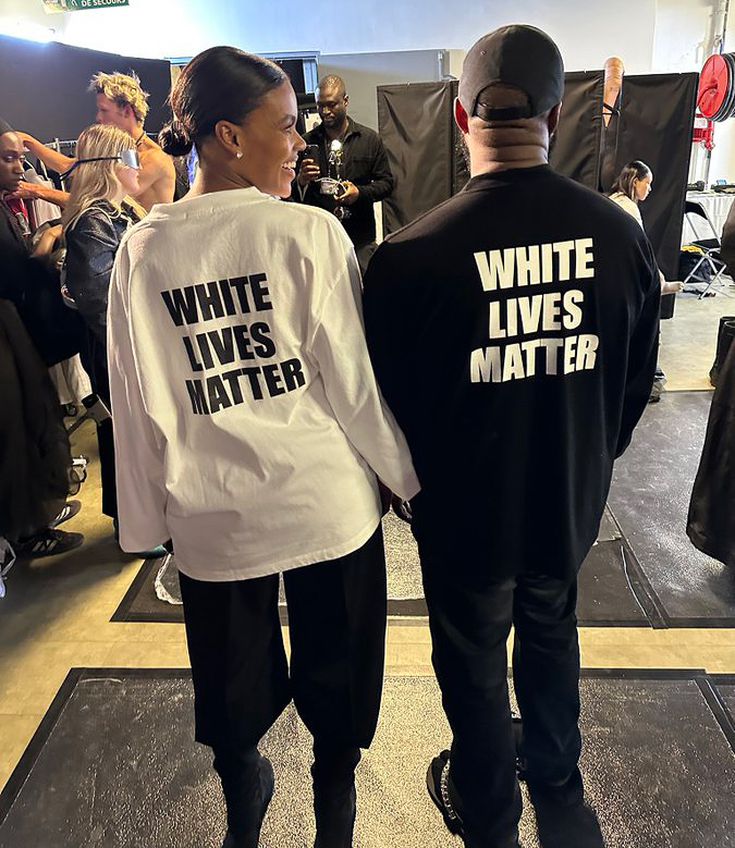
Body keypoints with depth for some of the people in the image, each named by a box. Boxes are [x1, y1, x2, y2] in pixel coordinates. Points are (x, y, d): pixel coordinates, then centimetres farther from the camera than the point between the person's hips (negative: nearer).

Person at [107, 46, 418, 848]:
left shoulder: (141, 249, -3)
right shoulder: (309, 232, -13)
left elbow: (136, 402, 1)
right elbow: (353, 381, -11)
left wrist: (147, 514, 11)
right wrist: (407, 475, 3)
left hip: (212, 513, 3)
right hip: (326, 503, -2)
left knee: (233, 677, 24)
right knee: (335, 668, 21)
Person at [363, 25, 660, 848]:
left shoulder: (411, 255, -25)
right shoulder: (621, 233, -13)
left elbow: (387, 401, -14)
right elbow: (636, 381, 0)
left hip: (466, 509, -3)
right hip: (572, 501, 4)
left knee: (474, 663, 20)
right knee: (551, 631, 29)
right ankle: (555, 771, 55)